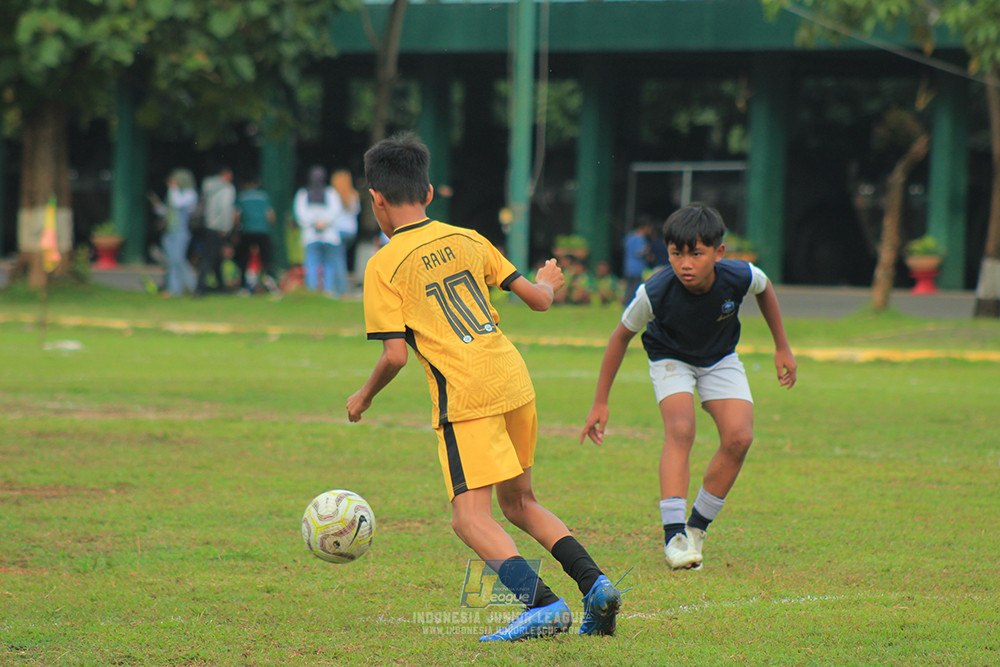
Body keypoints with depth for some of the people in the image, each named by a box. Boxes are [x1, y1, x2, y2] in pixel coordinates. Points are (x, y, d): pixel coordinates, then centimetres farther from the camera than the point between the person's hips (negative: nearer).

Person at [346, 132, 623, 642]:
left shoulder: (384, 266, -2)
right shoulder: (467, 240, 13)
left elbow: (395, 355, -7)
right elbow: (538, 299, 15)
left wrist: (363, 397, 11)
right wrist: (548, 282, 38)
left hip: (465, 394, -6)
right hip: (515, 380, 6)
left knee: (471, 517, -6)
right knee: (519, 503, 20)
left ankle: (543, 601, -24)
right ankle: (595, 583, 6)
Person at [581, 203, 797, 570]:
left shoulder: (739, 277, -30)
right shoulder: (654, 293, -34)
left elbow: (765, 290, -3)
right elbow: (621, 336, -16)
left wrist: (782, 347, 6)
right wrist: (600, 402, -11)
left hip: (720, 358, 3)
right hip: (671, 358, -3)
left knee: (738, 438, -16)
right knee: (680, 429, -28)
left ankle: (697, 527, 2)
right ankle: (673, 534, -31)